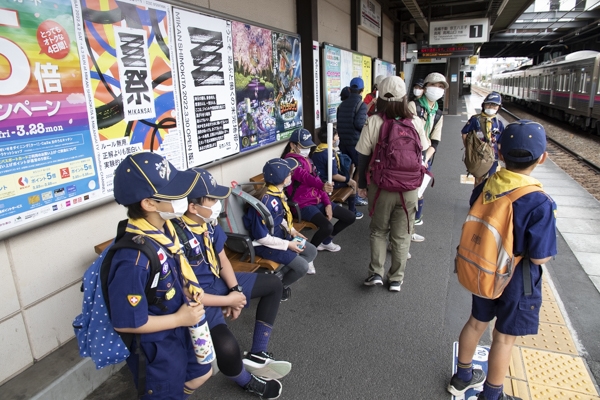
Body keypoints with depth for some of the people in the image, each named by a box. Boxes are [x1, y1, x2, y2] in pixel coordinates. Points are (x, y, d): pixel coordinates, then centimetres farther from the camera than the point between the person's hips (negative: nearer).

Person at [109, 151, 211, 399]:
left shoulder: (164, 227, -11)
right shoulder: (134, 259, -37)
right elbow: (125, 322, -29)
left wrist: (189, 290, -7)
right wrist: (180, 318, -20)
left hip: (180, 329, 8)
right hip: (155, 347, -8)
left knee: (200, 374, 30)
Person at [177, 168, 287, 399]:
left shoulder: (208, 221, -5)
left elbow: (222, 258, 7)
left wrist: (235, 290, -8)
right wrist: (227, 300, -19)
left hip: (217, 280, 9)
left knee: (274, 284, 13)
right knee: (227, 346, -34)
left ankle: (256, 356, 15)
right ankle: (248, 381, 6)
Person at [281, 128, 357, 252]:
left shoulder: (307, 160, 14)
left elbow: (317, 180, 13)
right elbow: (304, 177, -34)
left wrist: (327, 203, 3)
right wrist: (322, 186, -53)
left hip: (318, 200, 9)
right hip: (303, 204, -9)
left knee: (350, 217, 8)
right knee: (327, 227, -32)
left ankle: (325, 240, 26)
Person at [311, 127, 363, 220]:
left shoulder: (319, 149, 4)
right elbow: (334, 175, -22)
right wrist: (347, 180, -9)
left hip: (319, 179, 10)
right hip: (326, 182, -10)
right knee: (353, 183, 3)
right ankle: (352, 211, 14)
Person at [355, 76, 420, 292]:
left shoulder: (373, 122, -12)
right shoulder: (416, 123, -7)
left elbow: (363, 157, -7)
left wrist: (362, 184, 6)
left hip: (380, 187, -1)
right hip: (408, 189, 1)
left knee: (378, 230, 20)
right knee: (401, 235, 14)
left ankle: (376, 273, 20)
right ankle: (396, 279, 24)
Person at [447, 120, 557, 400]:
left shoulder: (485, 186, -11)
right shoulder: (540, 204, -27)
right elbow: (540, 257, -21)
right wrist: (549, 249, -1)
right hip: (516, 281, -5)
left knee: (476, 323, 23)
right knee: (504, 338, 15)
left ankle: (462, 377, 44)